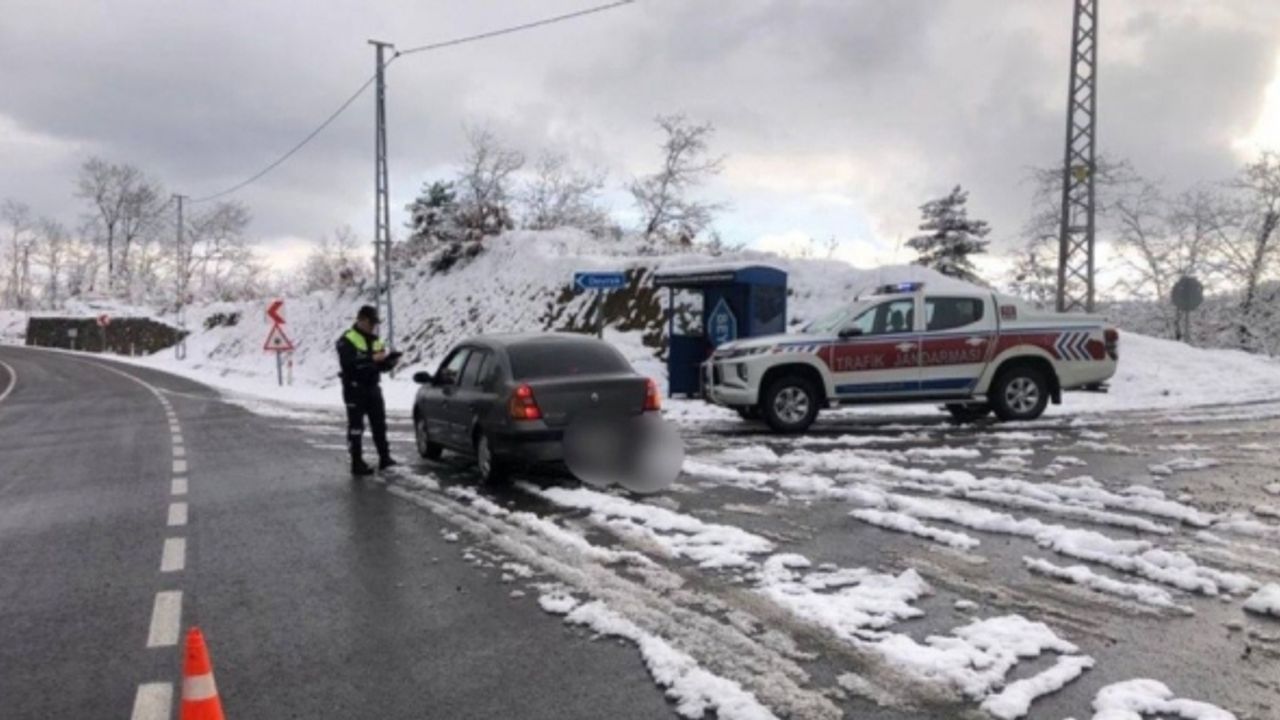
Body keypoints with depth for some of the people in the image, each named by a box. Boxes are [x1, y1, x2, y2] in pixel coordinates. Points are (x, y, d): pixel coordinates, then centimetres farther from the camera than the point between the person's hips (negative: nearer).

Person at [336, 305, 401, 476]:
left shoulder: (375, 340, 15)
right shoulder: (347, 340, -8)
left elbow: (381, 366, 16)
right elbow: (347, 362, -24)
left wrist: (389, 361, -7)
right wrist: (372, 358, -28)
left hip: (373, 388, 6)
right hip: (355, 389, -6)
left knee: (380, 424, 7)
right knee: (355, 427, -2)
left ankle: (384, 458, 14)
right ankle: (357, 463, 2)